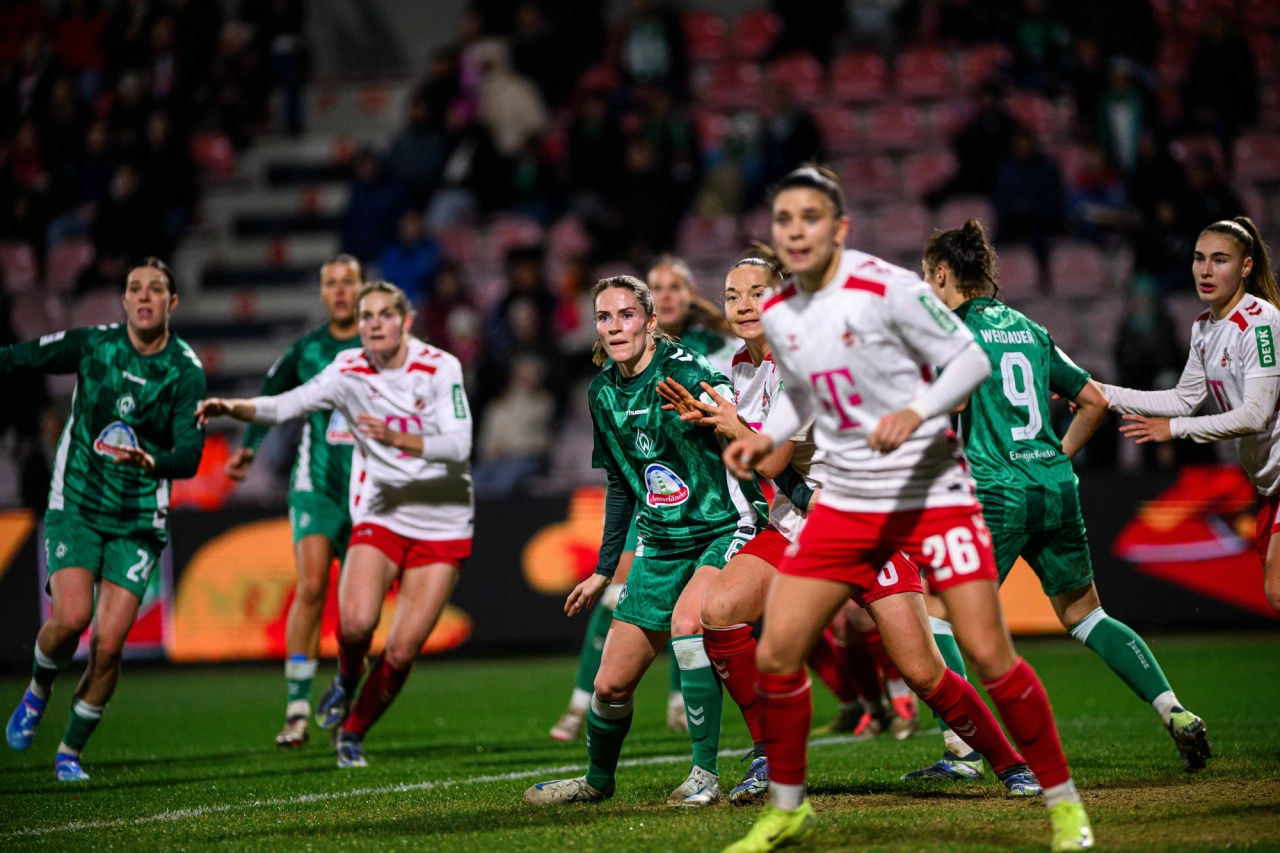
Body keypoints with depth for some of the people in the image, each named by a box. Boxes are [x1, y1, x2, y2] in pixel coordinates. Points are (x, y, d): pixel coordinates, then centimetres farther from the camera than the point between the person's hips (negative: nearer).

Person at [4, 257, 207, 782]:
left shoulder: (186, 373, -7)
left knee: (109, 643, -9)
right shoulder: (92, 345, -2)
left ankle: (70, 752, 10)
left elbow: (190, 455, -17)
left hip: (139, 522, 0)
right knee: (71, 617, -19)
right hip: (75, 507, 0)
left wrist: (152, 461, -36)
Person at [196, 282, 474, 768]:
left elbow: (458, 445, -19)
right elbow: (287, 405, -10)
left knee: (401, 651, -5)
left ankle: (354, 731, 20)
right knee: (356, 622, -24)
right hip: (379, 516, 1)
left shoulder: (440, 368, -11)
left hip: (442, 524, -1)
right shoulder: (350, 371, -4)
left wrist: (397, 438, -33)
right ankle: (347, 679, 12)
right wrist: (232, 408, -28)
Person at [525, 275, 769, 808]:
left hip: (727, 529, -6)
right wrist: (603, 570, 19)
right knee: (611, 685, 6)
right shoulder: (604, 393, 5)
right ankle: (597, 780, 35)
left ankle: (705, 775, -24)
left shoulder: (686, 374, -17)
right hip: (661, 543, 6)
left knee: (687, 618, -34)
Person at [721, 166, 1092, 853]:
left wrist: (916, 412, -26)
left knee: (988, 654, -10)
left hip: (931, 492, -5)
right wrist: (765, 437, 2)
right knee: (775, 654, -3)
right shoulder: (777, 314, 4)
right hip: (846, 504, 5)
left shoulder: (888, 288, -14)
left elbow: (971, 358, -11)